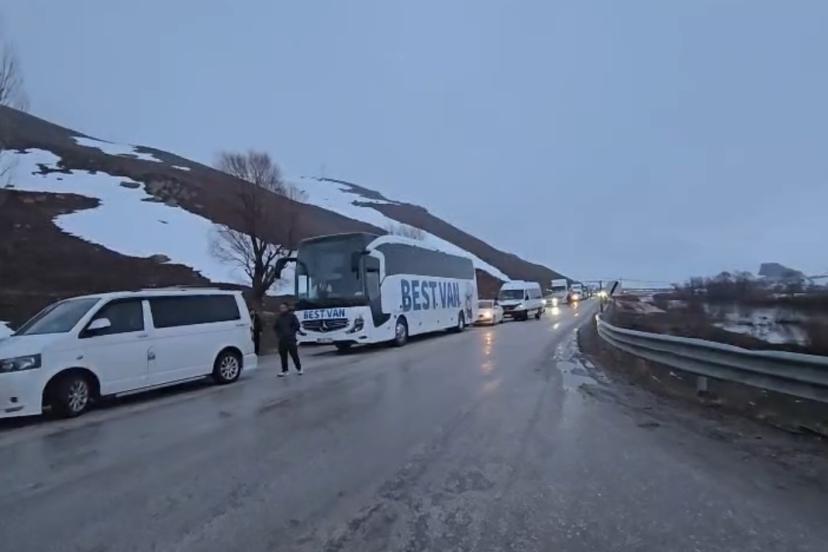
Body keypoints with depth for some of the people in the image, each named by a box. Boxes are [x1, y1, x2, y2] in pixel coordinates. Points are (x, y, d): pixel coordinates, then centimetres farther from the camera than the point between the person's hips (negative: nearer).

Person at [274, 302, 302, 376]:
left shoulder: (291, 316, -1)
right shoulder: (278, 318, 10)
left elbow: (297, 325, -2)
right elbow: (275, 327, 21)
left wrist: (292, 332, -8)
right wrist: (278, 334, 6)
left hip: (291, 339, -4)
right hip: (282, 340, 4)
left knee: (294, 354, -1)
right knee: (283, 355, 4)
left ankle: (299, 369, 13)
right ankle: (284, 370, 13)